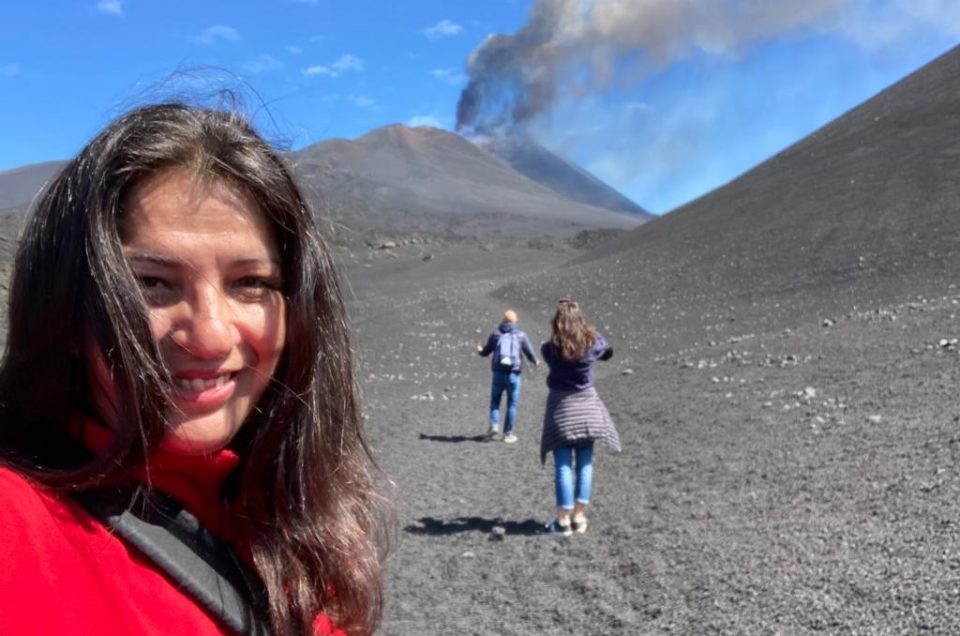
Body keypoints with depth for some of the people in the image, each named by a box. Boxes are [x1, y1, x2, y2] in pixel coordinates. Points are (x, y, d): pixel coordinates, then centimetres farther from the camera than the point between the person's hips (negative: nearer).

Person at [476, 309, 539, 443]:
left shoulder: (495, 333, 3)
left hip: (498, 374, 1)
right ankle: (508, 433, 9)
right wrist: (535, 361, 22)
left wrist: (480, 349, 35)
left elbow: (485, 352, 12)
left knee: (495, 401, 14)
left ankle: (494, 425, -5)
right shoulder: (521, 335, -1)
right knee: (512, 404, 7)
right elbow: (530, 353, 0)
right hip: (514, 374, -1)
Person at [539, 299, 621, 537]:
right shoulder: (592, 344, -9)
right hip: (587, 406, 1)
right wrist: (591, 331, 22)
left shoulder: (550, 349, -14)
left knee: (563, 466, 2)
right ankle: (579, 516, 11)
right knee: (585, 464, 10)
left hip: (560, 407, -1)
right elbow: (608, 352, 12)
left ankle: (563, 519, 2)